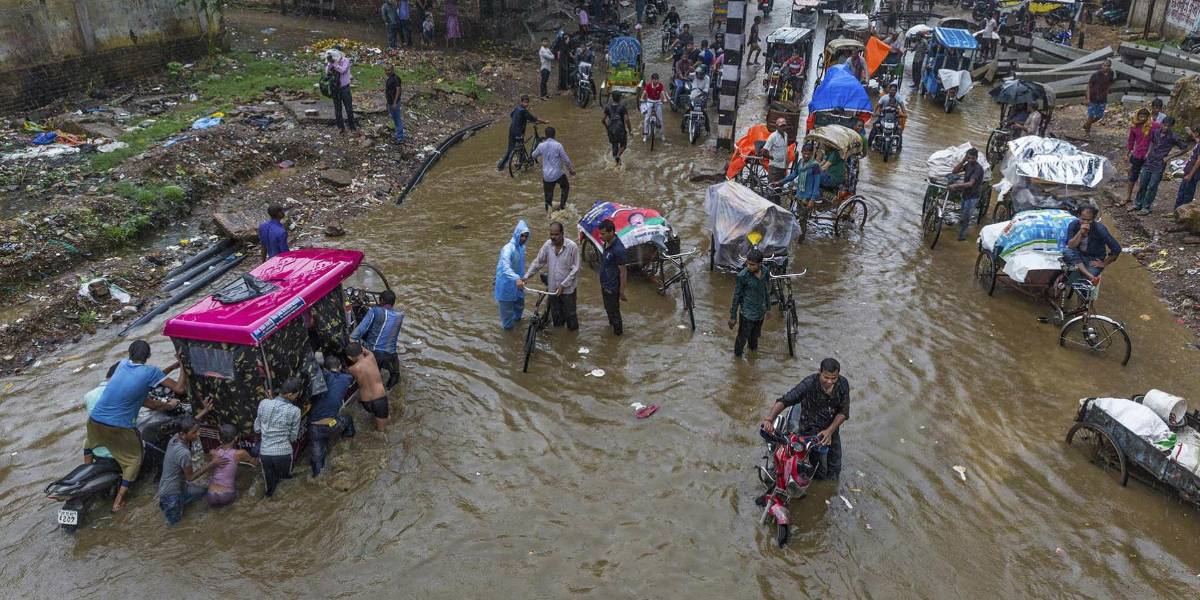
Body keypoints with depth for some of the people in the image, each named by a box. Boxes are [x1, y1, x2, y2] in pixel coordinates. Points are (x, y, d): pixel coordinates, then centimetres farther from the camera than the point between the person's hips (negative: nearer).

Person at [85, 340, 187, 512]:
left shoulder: (123, 364, 8)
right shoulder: (150, 371, -9)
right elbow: (180, 389, -8)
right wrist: (183, 367, 5)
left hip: (95, 421, 5)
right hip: (119, 427, -5)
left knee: (89, 442, 40)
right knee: (134, 461, 17)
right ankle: (118, 502, 12)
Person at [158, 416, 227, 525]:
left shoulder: (176, 437, -16)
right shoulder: (184, 453, -39)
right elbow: (190, 477, -22)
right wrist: (211, 464, -19)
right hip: (170, 492, -8)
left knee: (203, 491, 21)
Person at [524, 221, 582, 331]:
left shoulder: (572, 246, -18)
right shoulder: (548, 245, -5)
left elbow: (575, 269, -14)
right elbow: (538, 262, 4)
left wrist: (563, 285, -18)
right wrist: (526, 277, -4)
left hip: (567, 289, -4)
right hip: (552, 288, 4)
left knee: (570, 315, 9)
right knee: (556, 316, 17)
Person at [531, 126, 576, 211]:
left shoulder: (541, 145, -3)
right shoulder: (558, 145, -12)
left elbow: (533, 155, 15)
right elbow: (566, 160, -6)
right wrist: (571, 169, 10)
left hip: (546, 175, 2)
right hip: (557, 174, -2)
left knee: (548, 195, 11)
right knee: (566, 187, 24)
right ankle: (562, 206, 16)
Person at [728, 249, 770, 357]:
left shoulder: (765, 273, -8)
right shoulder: (742, 276, -23)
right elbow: (736, 297, -14)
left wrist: (768, 308, 17)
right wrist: (733, 317, -9)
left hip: (760, 312, 5)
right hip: (747, 314, -5)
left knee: (755, 335, 26)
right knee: (742, 338, 9)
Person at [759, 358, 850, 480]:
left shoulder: (843, 384, -14)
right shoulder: (808, 384, -28)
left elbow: (843, 412, -8)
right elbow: (784, 400, -33)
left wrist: (830, 431, -20)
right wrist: (769, 419, -47)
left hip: (832, 429, 5)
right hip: (811, 430, -5)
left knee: (834, 468, 19)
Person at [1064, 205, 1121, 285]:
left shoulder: (1100, 229, -19)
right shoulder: (1074, 225, -11)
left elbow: (1116, 249, -15)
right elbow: (1070, 246, -19)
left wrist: (1104, 264, -8)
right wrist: (1080, 232, -31)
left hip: (1094, 260, -3)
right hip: (1078, 256, 4)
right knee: (1066, 251, -33)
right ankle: (1091, 277, -36)